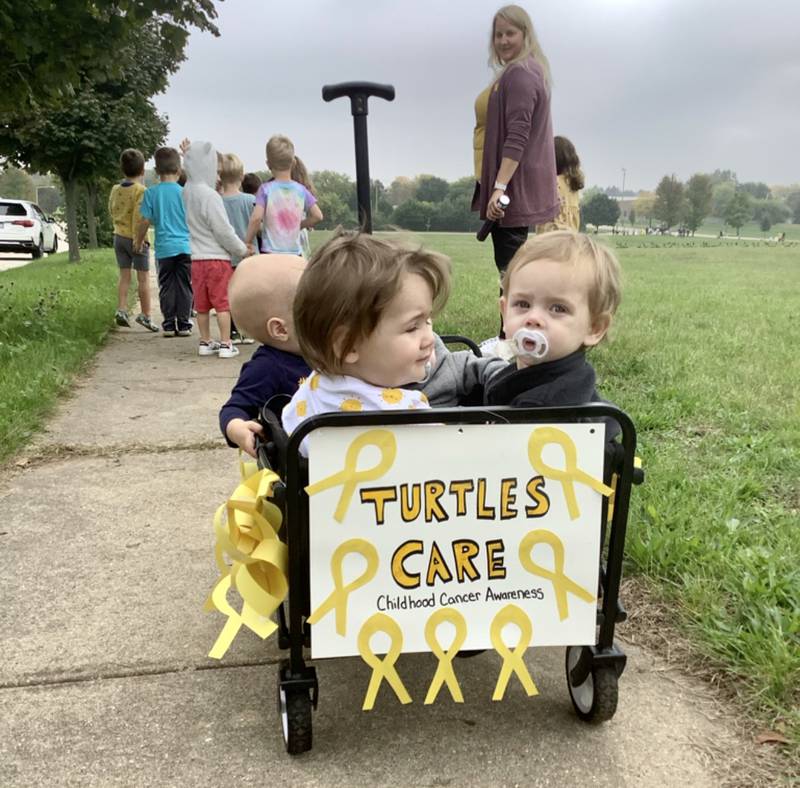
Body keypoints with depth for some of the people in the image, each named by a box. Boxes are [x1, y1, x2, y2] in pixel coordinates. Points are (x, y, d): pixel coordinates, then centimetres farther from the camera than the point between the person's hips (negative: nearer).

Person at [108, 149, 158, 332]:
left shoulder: (115, 189, 6)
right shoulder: (141, 191, -15)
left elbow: (112, 210, 15)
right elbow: (139, 217, -21)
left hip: (119, 236, 6)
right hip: (135, 238, -6)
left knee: (124, 276, 12)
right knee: (143, 278, 2)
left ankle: (121, 310, 4)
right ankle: (145, 315, 5)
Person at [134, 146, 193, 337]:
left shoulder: (151, 192, -1)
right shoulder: (184, 192, -2)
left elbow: (145, 220, 0)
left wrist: (138, 241, 14)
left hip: (164, 247, 0)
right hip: (185, 246, 0)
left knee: (166, 287, 8)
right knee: (184, 286, 6)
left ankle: (168, 325, 10)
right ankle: (184, 325, 8)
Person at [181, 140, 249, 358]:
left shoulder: (187, 191, 4)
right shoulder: (210, 195, -17)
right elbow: (223, 230, -15)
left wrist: (188, 155, 24)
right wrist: (242, 250, -3)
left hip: (197, 258, 7)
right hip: (217, 258, -7)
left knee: (202, 305, 13)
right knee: (223, 303, 0)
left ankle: (205, 342, 21)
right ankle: (226, 344, 3)